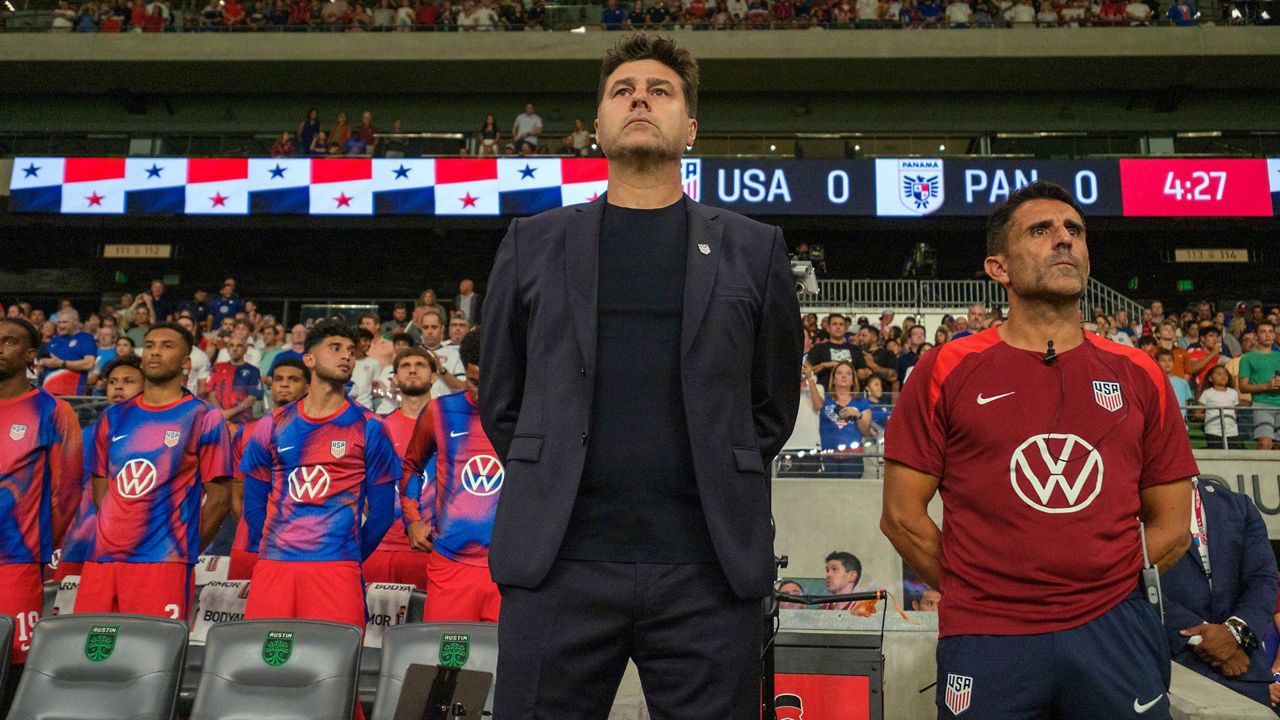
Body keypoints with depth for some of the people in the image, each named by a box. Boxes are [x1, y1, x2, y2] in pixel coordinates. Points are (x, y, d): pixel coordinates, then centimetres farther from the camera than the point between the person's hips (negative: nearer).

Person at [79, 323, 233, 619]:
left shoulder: (204, 419, -1)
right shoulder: (113, 418, 14)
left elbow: (219, 497, -1)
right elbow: (100, 487, 20)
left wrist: (184, 549, 0)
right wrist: (118, 530, 8)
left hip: (162, 562, -5)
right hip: (102, 558, 5)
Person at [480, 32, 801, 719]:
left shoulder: (754, 248, 9)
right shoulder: (532, 244, 10)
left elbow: (773, 405, 14)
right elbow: (501, 402, 14)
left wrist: (722, 489, 7)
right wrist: (555, 491, 9)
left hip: (708, 567, 0)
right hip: (558, 563, 1)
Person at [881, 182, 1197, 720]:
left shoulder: (1138, 375, 7)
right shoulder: (948, 370, -1)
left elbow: (1171, 525, 10)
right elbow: (902, 515, -1)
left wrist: (1104, 590, 1)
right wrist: (979, 594, -2)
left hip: (1113, 631, 2)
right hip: (987, 641, -2)